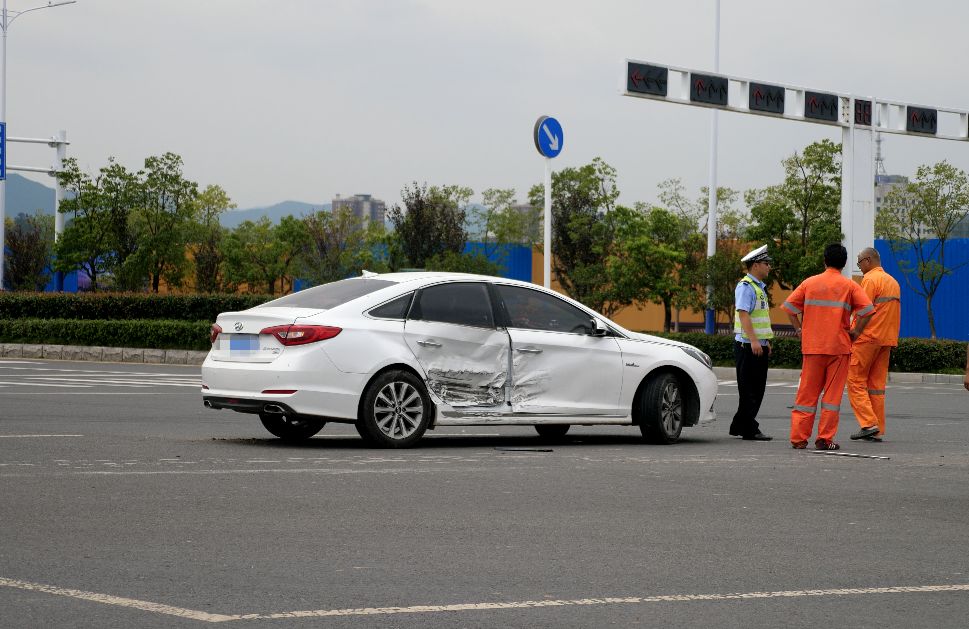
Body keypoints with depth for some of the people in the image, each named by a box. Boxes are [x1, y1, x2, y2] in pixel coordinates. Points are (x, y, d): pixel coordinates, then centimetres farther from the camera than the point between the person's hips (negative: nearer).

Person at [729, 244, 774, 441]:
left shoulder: (759, 286, 19)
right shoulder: (745, 286, -12)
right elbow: (743, 314, -21)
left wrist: (766, 342, 23)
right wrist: (754, 340, -28)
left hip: (759, 345, 10)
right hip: (748, 346, -10)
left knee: (757, 389, 12)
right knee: (749, 390, -7)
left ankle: (739, 427, 19)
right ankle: (750, 430, -5)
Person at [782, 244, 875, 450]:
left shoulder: (810, 282, 5)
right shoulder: (849, 286, 0)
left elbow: (789, 306, 3)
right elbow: (867, 310, -9)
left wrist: (799, 329, 10)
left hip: (812, 346, 2)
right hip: (839, 346, -2)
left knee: (807, 392, 7)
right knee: (833, 393, 3)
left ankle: (799, 437, 5)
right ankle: (825, 439, 0)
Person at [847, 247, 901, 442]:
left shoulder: (870, 279, -9)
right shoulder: (893, 281, 18)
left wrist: (855, 332, -14)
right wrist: (893, 340, 20)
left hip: (868, 338, -8)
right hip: (887, 339, 8)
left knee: (856, 381, -3)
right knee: (877, 384, 9)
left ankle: (869, 424, -13)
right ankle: (878, 431, 7)